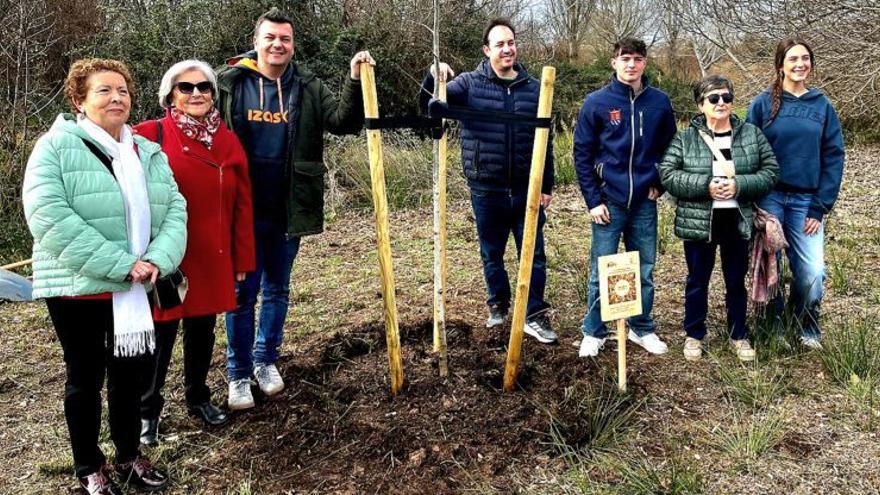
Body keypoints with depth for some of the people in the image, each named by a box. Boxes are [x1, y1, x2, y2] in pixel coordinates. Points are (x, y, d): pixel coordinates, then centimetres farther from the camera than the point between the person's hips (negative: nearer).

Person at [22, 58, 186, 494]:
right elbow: (48, 216, -21)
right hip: (78, 287, -5)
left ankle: (128, 456, 34)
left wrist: (157, 260, -17)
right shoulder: (56, 147, -9)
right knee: (86, 378, 9)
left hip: (136, 290, 5)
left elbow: (174, 209, 2)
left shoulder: (149, 153, 9)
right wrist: (119, 264, -24)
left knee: (130, 372, 15)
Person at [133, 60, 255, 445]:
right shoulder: (149, 137, -7)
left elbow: (242, 205, 7)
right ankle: (148, 410, 25)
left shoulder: (228, 141, 5)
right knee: (160, 336, 5)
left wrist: (242, 258, 6)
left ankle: (198, 397, 37)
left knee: (202, 330, 16)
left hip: (212, 258, 4)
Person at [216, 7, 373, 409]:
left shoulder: (308, 88, 4)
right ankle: (239, 373, 19)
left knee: (277, 289, 15)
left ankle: (266, 359, 32)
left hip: (288, 210, 2)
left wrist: (355, 81, -20)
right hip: (243, 209, -2)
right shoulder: (228, 83, -2)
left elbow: (344, 122, -6)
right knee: (242, 291, 6)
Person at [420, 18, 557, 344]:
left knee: (534, 254, 5)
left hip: (526, 188, 1)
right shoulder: (470, 83, -2)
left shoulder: (534, 88, 3)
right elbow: (428, 105, -10)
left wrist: (547, 186, 6)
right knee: (491, 254, 14)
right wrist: (434, 77, -31)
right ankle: (498, 304, 34)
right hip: (487, 189, -1)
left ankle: (535, 316, 16)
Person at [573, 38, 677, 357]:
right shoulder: (597, 102, -5)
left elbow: (668, 147, 14)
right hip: (608, 201, -2)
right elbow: (582, 154, -4)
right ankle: (594, 332, 19)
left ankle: (641, 328, 28)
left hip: (645, 202, 3)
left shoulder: (659, 102, 2)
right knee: (601, 271, 5)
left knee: (644, 271, 12)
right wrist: (593, 200, -7)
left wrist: (659, 183, 3)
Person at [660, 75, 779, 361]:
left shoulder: (752, 134, 3)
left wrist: (739, 185, -17)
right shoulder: (684, 138, -3)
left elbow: (770, 172, -1)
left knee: (736, 282, 14)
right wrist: (705, 185, -21)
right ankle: (694, 335, 28)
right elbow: (667, 175, -10)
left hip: (738, 221, 2)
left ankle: (739, 335, 31)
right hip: (698, 222, -1)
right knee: (697, 281, 11)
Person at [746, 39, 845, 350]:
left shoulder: (822, 105, 6)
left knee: (813, 271, -4)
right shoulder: (763, 103, 0)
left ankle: (808, 327, 21)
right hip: (769, 198, -1)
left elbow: (833, 157, 4)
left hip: (806, 201, 1)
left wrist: (820, 208, -3)